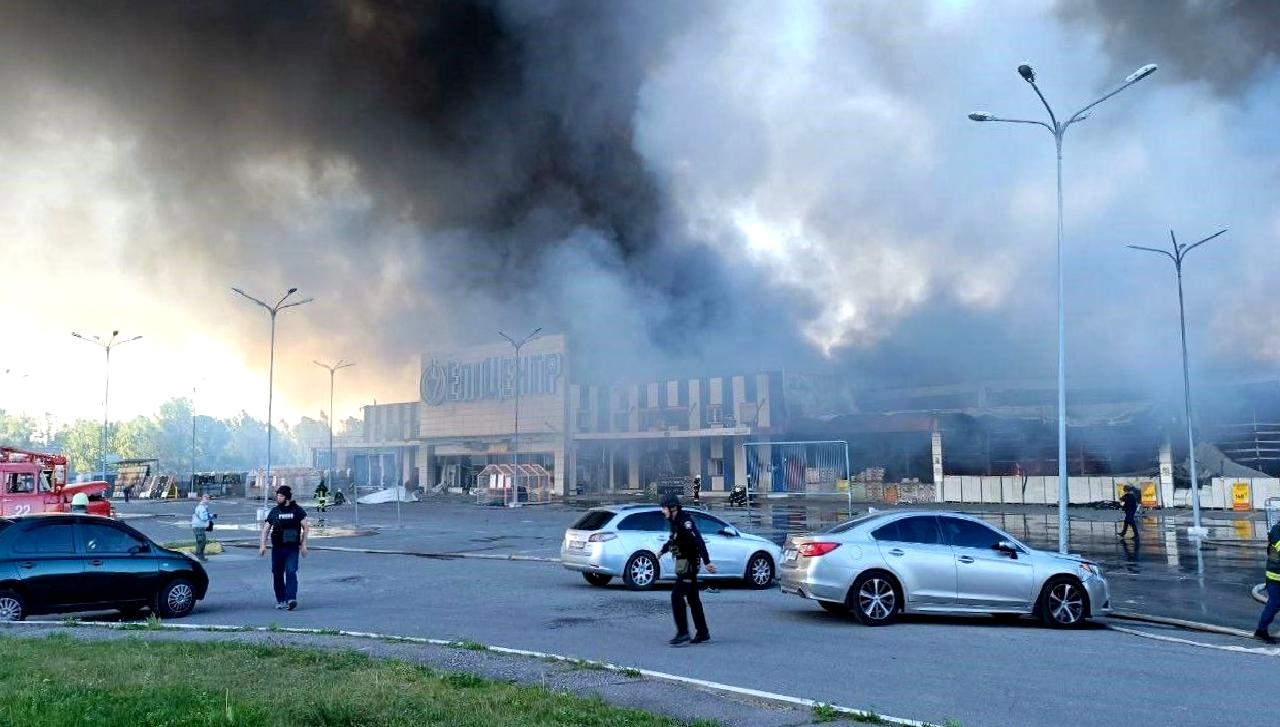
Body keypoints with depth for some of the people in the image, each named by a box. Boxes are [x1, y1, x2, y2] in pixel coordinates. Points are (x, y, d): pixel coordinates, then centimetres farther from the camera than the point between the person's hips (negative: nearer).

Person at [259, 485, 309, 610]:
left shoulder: (297, 510, 2)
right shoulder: (274, 511, 10)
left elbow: (306, 527, 2)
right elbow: (266, 529, 11)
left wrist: (303, 544, -4)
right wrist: (262, 545, -1)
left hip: (292, 548, -3)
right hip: (277, 548, 4)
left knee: (291, 572, -16)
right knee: (277, 574, 6)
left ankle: (291, 599, -23)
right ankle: (280, 600, 17)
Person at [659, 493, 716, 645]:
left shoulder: (684, 521, -19)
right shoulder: (676, 521, 11)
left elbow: (698, 541, -27)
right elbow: (673, 539, 30)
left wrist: (707, 562, -32)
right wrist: (663, 550, 44)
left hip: (688, 563, -10)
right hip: (684, 564, 10)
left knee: (677, 596, -11)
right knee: (693, 598, 13)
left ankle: (683, 633, -9)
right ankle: (703, 633, 19)